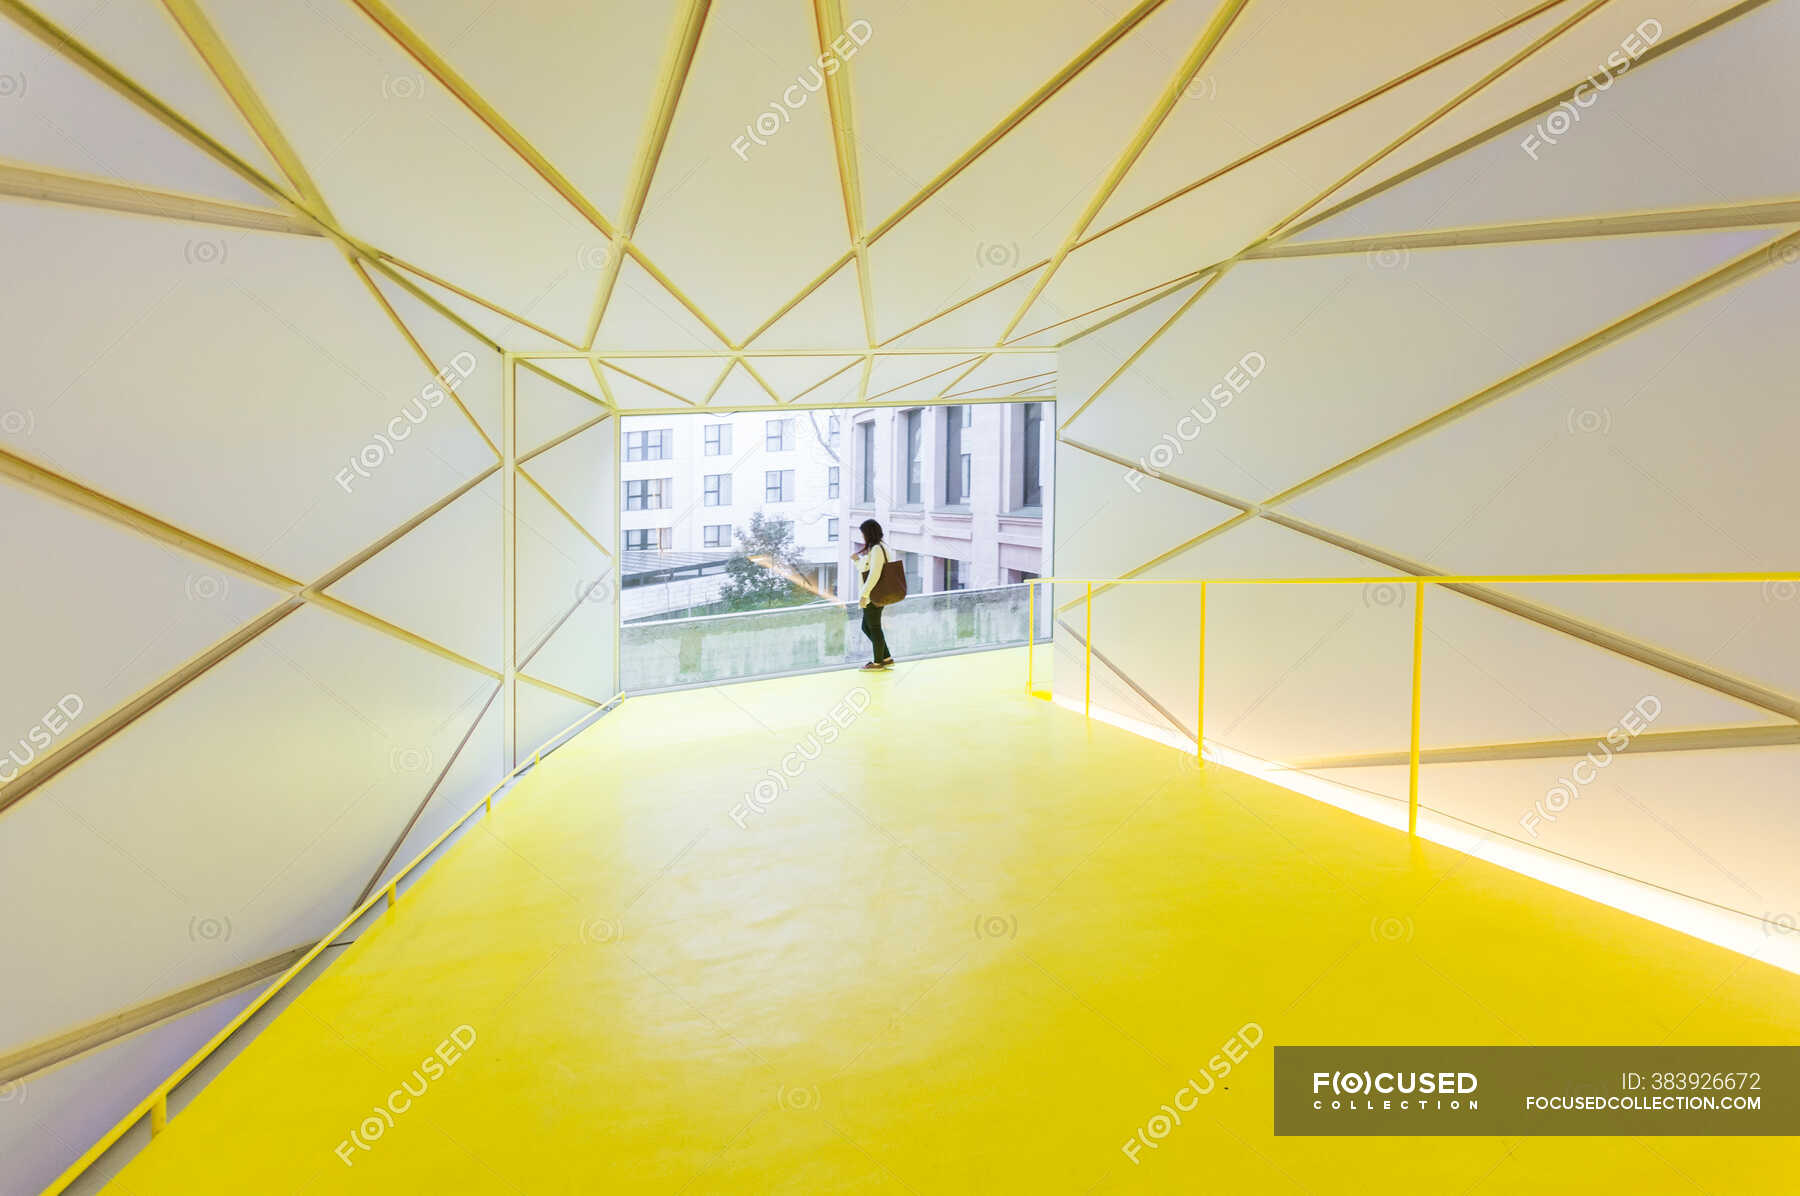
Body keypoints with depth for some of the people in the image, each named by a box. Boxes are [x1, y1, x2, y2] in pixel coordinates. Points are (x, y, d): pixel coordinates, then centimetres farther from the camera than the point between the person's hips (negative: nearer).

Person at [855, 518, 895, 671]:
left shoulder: (876, 549, -18)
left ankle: (878, 662, 13)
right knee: (866, 627, 17)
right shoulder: (881, 547, 13)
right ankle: (886, 658, 21)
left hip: (873, 596, -10)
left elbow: (874, 574, -24)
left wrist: (864, 594, -22)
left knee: (874, 627, 2)